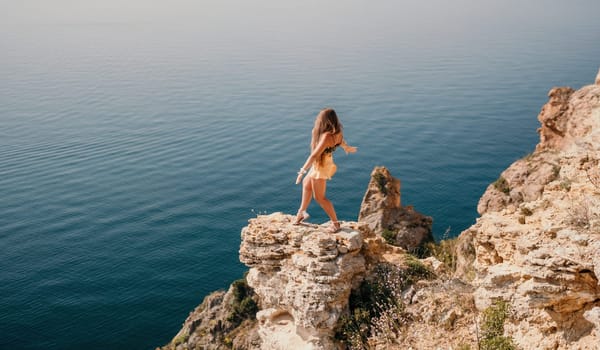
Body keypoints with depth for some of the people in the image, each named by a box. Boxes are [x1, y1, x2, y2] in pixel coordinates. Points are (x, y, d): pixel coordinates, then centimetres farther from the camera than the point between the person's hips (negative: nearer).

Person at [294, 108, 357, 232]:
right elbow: (341, 141, 19)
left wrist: (302, 171, -26)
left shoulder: (327, 136, -32)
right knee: (306, 183, 26)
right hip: (325, 163, 10)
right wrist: (347, 147, 42)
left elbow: (314, 155, -31)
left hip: (321, 167, -10)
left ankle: (335, 223, 13)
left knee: (319, 197, 4)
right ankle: (301, 212, 39)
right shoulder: (337, 132, -6)